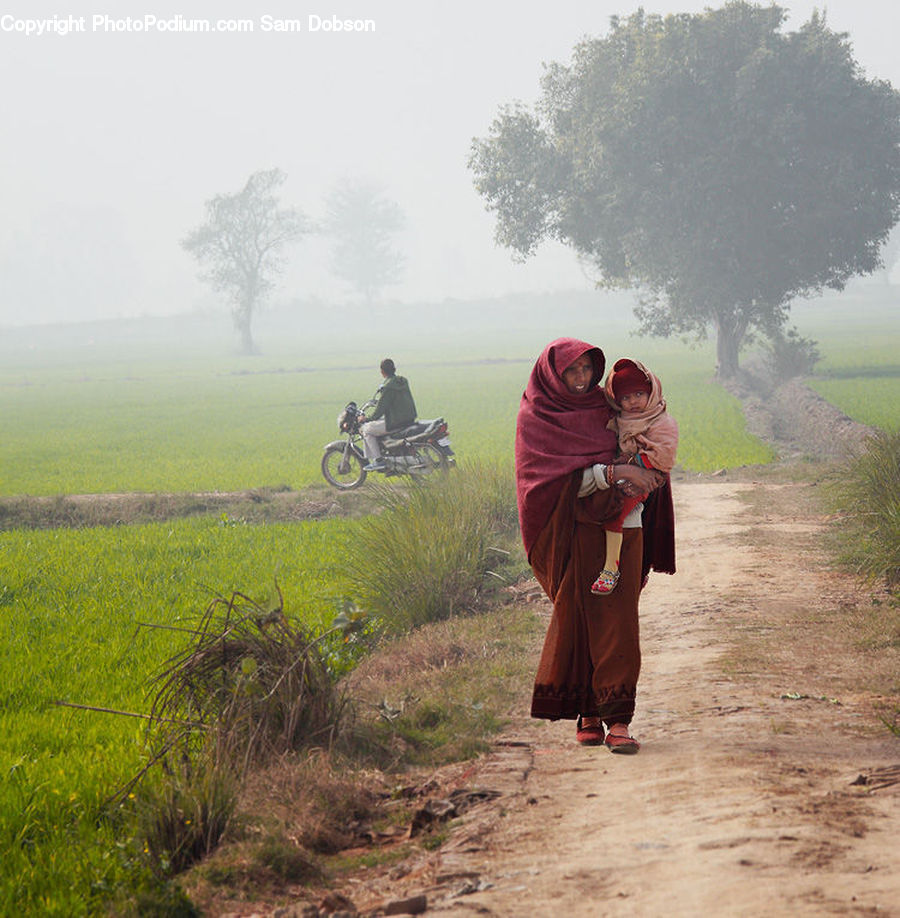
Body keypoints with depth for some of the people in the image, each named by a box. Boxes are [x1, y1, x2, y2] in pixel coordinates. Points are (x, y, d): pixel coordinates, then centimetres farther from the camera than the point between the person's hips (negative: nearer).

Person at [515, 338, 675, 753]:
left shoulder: (606, 406, 13)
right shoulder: (536, 418, 1)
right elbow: (567, 476, -10)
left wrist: (638, 480, -6)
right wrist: (616, 472, -22)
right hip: (573, 533, -3)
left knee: (617, 621, -5)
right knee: (578, 620, -1)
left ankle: (616, 719, -9)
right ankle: (588, 714, 11)